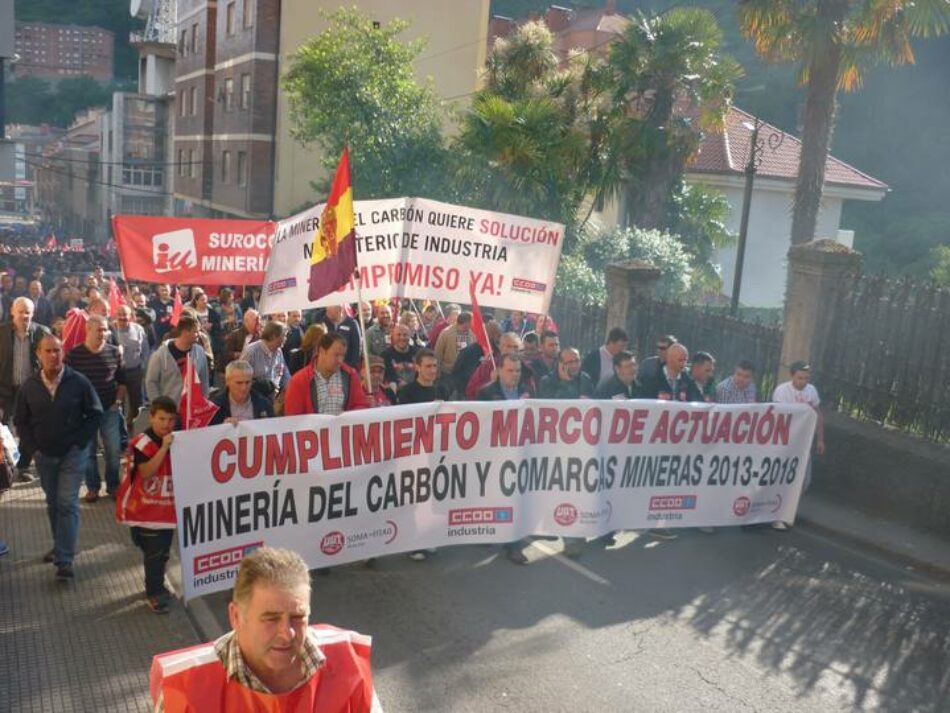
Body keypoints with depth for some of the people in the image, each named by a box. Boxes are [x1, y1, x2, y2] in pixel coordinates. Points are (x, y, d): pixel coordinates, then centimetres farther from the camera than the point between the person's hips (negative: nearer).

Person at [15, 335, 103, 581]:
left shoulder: (78, 382, -10)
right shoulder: (29, 386, -1)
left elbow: (95, 413, -4)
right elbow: (21, 421, 8)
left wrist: (80, 443, -9)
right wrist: (33, 447, -1)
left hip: (73, 453, -4)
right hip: (44, 455, 4)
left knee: (67, 503, -7)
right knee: (53, 503, 15)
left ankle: (65, 560, -6)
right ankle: (60, 545, 33)